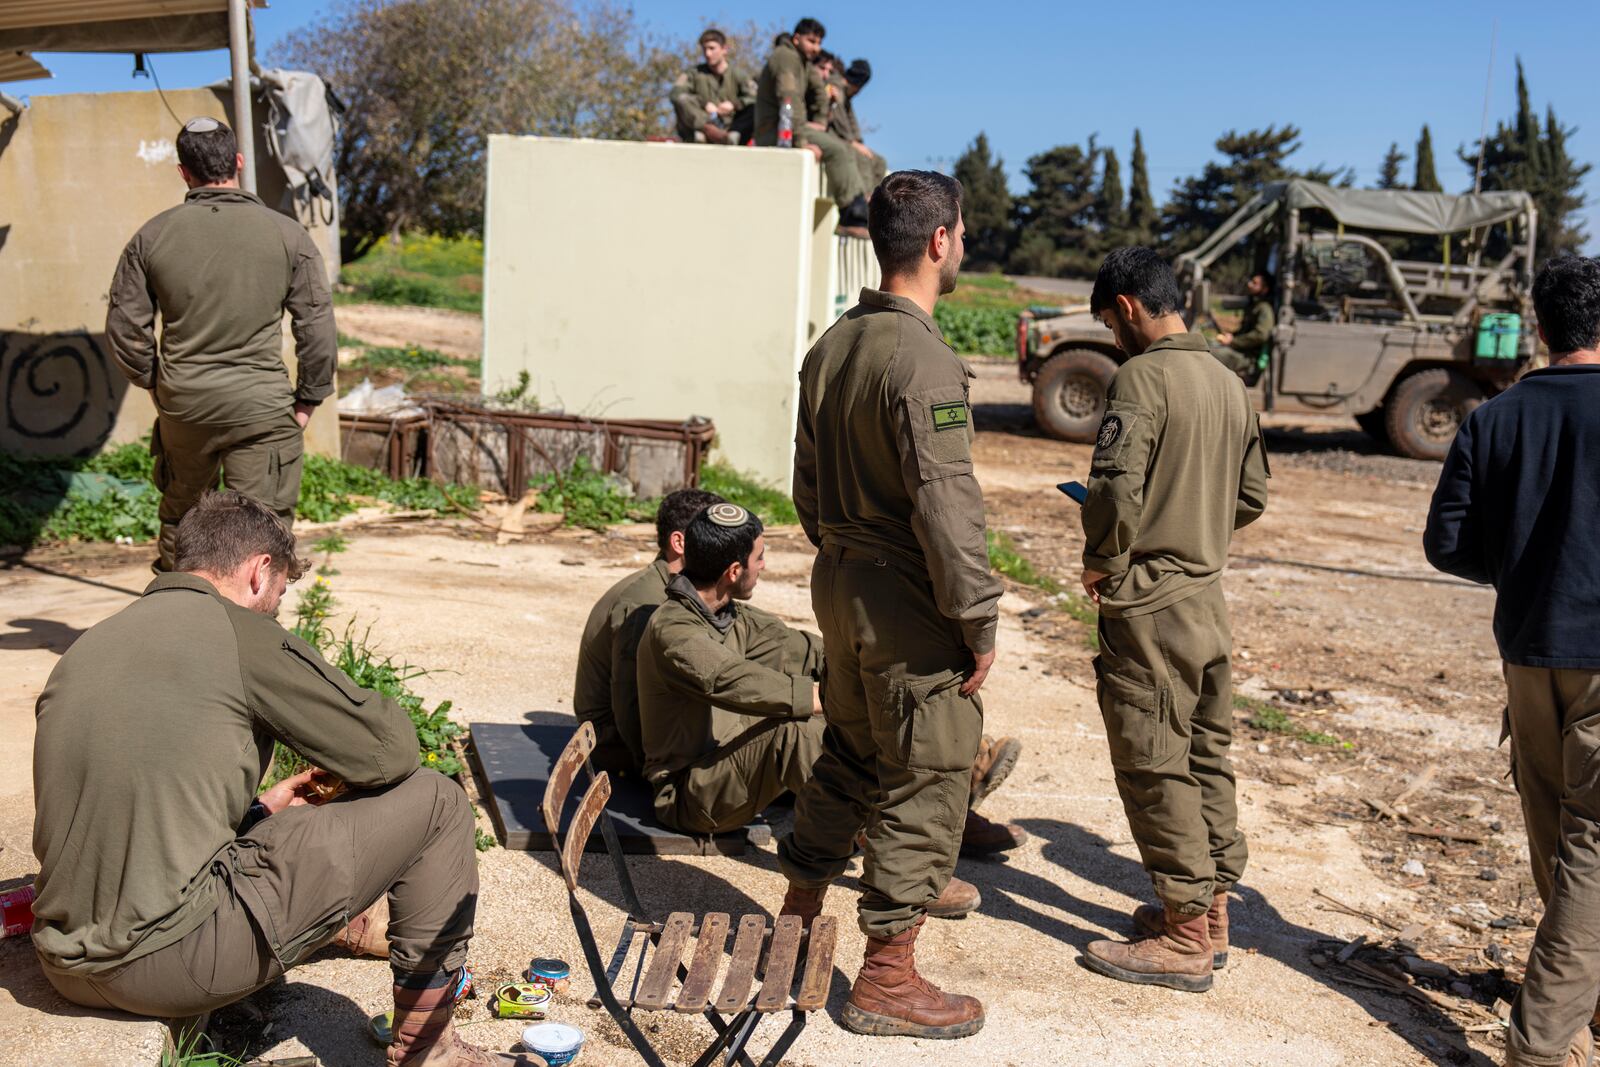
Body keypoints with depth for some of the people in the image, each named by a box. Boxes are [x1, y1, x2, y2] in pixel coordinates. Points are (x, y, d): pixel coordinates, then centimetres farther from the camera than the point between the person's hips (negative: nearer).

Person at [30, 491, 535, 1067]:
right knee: (433, 800, 1)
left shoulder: (83, 650, 13)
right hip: (173, 961, -8)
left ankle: (355, 921, 54)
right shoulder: (239, 632, -9)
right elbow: (392, 749, -6)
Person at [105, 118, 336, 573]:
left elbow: (125, 326, 4)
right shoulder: (287, 233, -5)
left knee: (180, 510, 24)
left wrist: (154, 382, 19)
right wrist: (308, 398, 5)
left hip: (181, 401, 4)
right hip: (261, 407, -3)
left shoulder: (152, 236, 1)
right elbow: (317, 324, -5)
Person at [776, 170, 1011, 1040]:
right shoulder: (923, 361, -20)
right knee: (925, 783, 3)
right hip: (907, 606, -9)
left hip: (839, 585, 9)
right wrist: (978, 621, -16)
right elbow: (946, 508, -22)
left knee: (850, 757, 23)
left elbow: (808, 481, 14)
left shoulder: (831, 347, 7)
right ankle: (887, 979, 14)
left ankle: (797, 919, 35)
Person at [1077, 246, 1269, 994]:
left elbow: (1115, 487, -24)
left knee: (1154, 766, 0)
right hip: (1210, 596, 9)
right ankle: (1211, 911, 26)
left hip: (1149, 603, -8)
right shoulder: (1228, 384, 11)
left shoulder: (1142, 377, -14)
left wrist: (1100, 561, -8)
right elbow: (1251, 498, 16)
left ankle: (1185, 938, 8)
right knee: (1206, 758, 15)